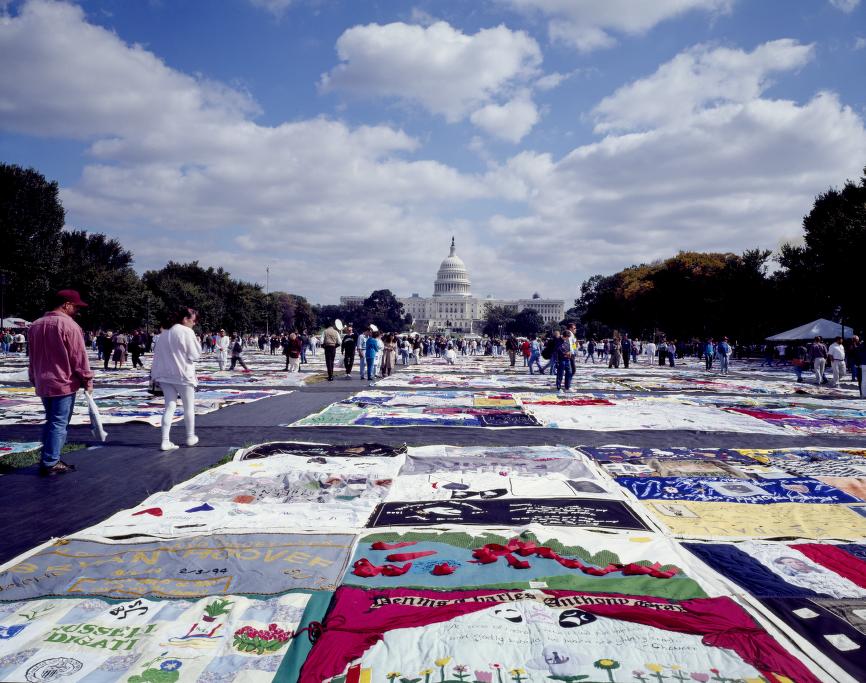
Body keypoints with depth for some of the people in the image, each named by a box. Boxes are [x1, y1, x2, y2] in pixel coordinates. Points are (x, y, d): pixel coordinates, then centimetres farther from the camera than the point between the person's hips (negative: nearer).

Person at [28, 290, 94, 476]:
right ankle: (51, 463, 1)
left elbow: (33, 357, 18)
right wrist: (87, 381, -6)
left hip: (43, 383, 8)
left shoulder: (36, 325, 11)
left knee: (51, 422, 17)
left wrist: (34, 379, 25)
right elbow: (79, 357, -14)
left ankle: (48, 460, 20)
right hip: (64, 383, -8)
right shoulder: (69, 325, -14)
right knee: (59, 424, -2)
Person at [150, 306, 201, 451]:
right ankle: (190, 437, 23)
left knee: (170, 406, 6)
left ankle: (165, 441, -1)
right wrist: (197, 342, 5)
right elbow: (195, 355, -10)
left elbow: (157, 354, 12)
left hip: (166, 375, 6)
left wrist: (155, 374, 14)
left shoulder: (165, 333, 11)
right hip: (183, 374, -6)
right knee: (189, 407, 11)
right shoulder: (186, 332, -11)